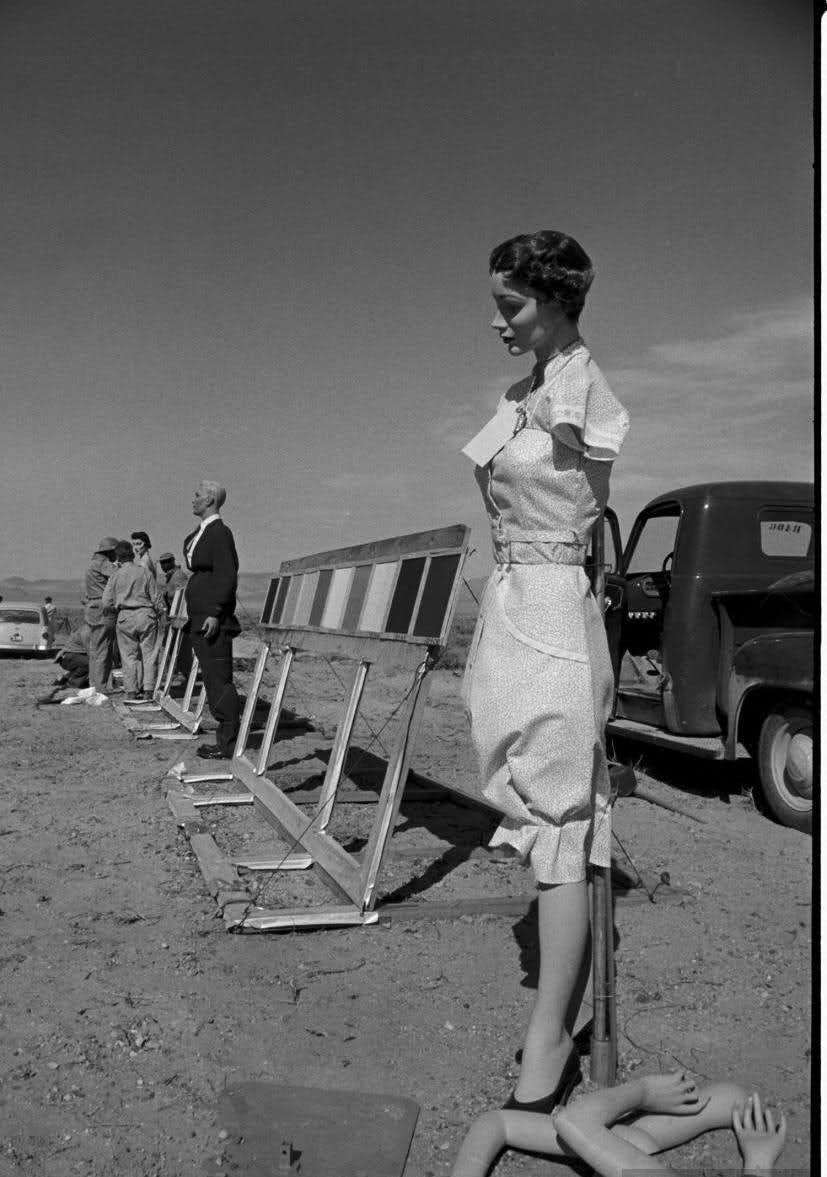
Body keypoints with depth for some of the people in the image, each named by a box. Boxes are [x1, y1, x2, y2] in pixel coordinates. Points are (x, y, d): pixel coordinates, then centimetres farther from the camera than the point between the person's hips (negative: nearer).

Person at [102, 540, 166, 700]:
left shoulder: (115, 576, 1)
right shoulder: (145, 571, 0)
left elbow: (107, 604, 2)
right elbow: (156, 596, 1)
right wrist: (161, 613, 13)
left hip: (125, 617, 0)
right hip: (146, 615, 0)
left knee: (129, 656, 7)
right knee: (149, 654, 5)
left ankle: (131, 692, 8)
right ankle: (148, 690, 4)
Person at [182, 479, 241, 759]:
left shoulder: (220, 533, -12)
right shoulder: (199, 534, 18)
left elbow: (227, 576, -19)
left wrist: (215, 614, -22)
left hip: (214, 622, -10)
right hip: (200, 620, 10)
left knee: (220, 681, -6)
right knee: (212, 681, 12)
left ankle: (229, 743, -1)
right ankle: (225, 738, 18)